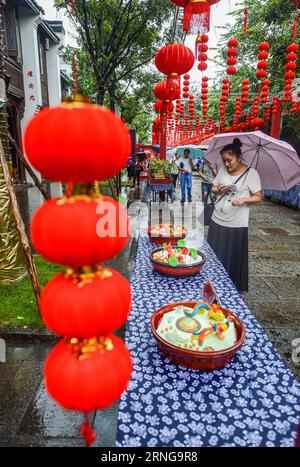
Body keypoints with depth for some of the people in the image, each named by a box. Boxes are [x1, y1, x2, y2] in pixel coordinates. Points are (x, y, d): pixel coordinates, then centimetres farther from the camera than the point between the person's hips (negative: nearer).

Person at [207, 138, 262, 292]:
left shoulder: (251, 173, -8)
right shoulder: (222, 170, 6)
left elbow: (258, 197, -6)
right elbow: (213, 188, 17)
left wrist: (244, 199, -25)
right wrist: (219, 190, -6)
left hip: (236, 223, -4)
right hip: (217, 220, 5)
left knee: (233, 257, 5)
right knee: (214, 255, 11)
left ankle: (234, 288, 23)